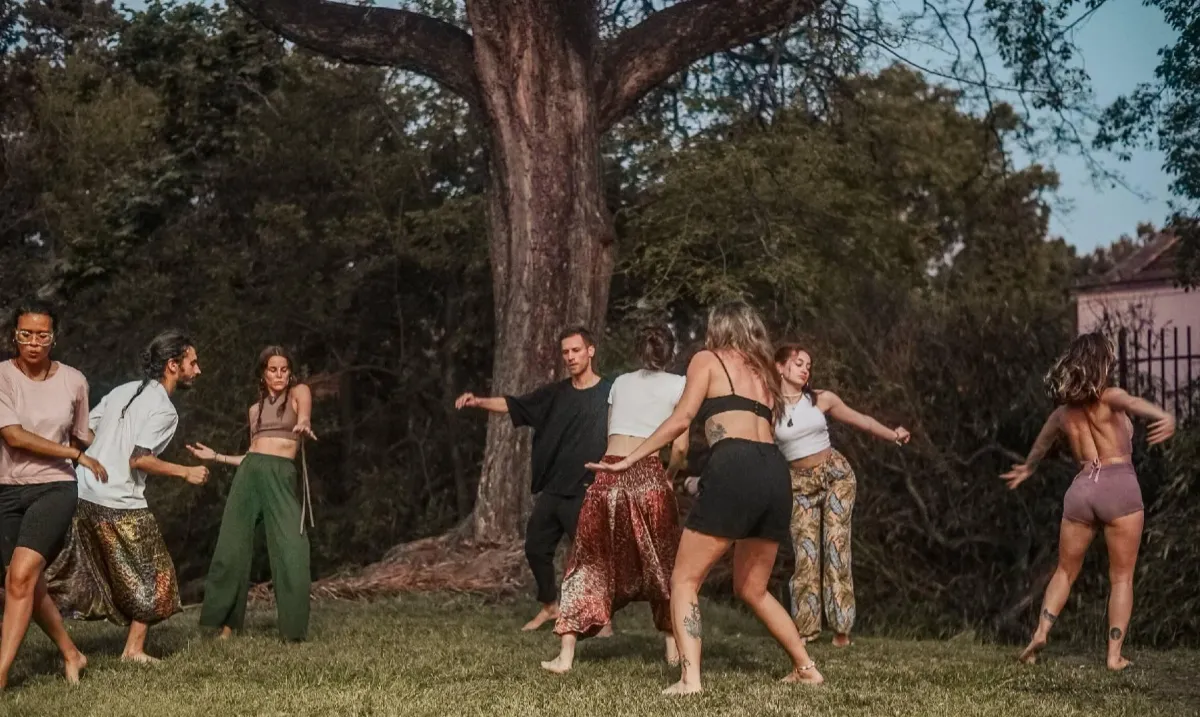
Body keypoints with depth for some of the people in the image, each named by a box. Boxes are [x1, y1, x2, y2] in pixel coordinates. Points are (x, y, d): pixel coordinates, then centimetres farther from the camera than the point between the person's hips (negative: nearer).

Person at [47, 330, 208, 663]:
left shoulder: (124, 390, 12)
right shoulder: (164, 410, -11)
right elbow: (139, 460, -19)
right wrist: (186, 472, -11)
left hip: (82, 495, 7)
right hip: (121, 506, -7)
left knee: (70, 573, 16)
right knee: (152, 575, 8)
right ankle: (134, 649, 10)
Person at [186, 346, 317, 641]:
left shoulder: (299, 392, 7)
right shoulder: (256, 409, 21)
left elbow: (304, 417, -17)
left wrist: (302, 425, -40)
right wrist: (215, 457, 20)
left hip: (282, 476, -5)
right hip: (249, 473, 5)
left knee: (292, 552, -14)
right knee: (231, 549, 1)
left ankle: (294, 629, -7)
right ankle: (227, 625, 8)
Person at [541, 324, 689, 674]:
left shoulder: (620, 382, 20)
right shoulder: (678, 385, 7)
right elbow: (680, 447, 0)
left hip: (609, 475, 3)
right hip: (648, 476, -2)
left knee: (591, 563, 8)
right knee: (663, 563, 16)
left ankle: (566, 655, -1)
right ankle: (673, 646, 20)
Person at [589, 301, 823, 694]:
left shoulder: (707, 359, 13)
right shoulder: (764, 371, 29)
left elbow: (681, 418, 1)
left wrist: (629, 459, 3)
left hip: (734, 470, -6)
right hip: (775, 473, 6)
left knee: (685, 580, 0)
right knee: (752, 589, 23)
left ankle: (690, 679, -16)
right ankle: (806, 668, 23)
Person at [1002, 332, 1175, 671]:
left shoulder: (1063, 412, 15)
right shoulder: (1109, 397, 0)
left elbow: (1041, 443, 34)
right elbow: (1133, 403, -25)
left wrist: (1027, 468, 55)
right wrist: (1165, 416, -46)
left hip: (1082, 488, 4)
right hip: (1119, 485, -4)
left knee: (1066, 571, 18)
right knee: (1121, 577, 3)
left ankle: (1041, 631, 1)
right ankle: (1115, 654, -2)